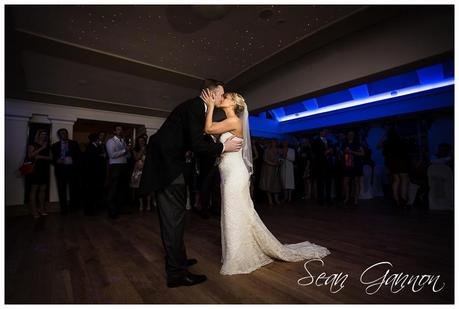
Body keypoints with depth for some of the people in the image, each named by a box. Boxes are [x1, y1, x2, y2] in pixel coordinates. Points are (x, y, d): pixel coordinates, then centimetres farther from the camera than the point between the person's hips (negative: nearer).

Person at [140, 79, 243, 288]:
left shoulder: (197, 107, 16)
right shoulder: (195, 106, -14)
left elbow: (196, 142, 18)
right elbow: (196, 144, -23)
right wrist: (223, 147, -11)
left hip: (167, 160, 10)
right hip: (166, 162, -10)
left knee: (173, 214, 16)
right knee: (174, 215, -5)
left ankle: (177, 259, 31)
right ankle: (176, 272, 7)